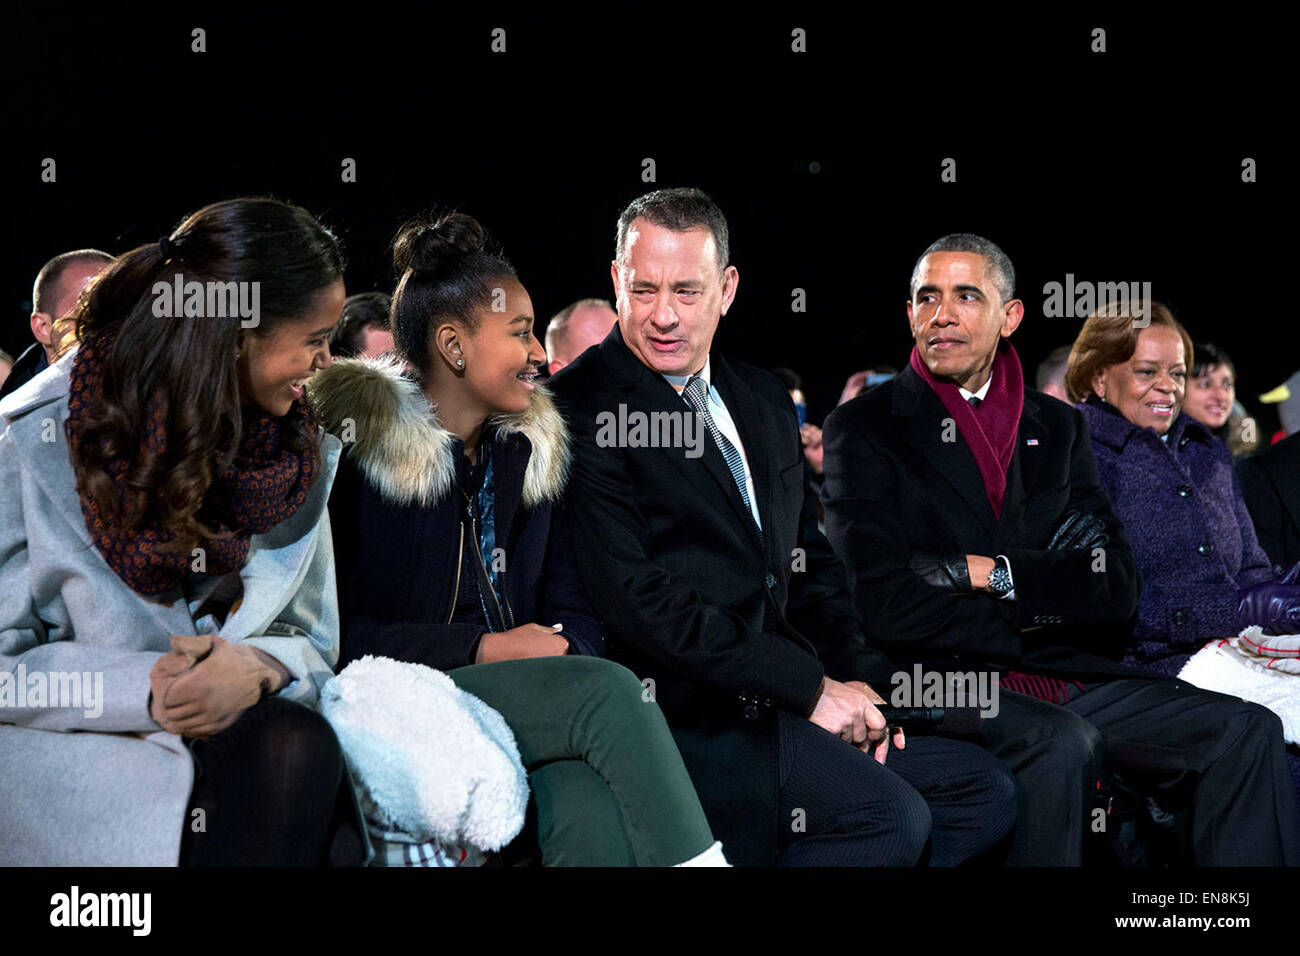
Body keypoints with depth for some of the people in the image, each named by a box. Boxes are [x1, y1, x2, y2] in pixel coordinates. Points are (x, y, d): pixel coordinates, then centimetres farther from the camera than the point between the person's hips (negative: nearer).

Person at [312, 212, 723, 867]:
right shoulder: (351, 443, -2)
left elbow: (573, 610, 14)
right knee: (608, 690, -29)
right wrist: (483, 649, -13)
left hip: (527, 700, 4)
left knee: (595, 808, -33)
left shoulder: (531, 449, 16)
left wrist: (562, 651, -10)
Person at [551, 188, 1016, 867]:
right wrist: (809, 687, -17)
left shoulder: (764, 401, 18)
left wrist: (860, 681, 3)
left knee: (984, 791, 2)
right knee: (891, 816, -24)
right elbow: (633, 595, -17)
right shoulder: (581, 409, -9)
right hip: (687, 713, -8)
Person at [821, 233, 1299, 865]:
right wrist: (1034, 616, -5)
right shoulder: (863, 429, 3)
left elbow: (1118, 585, 6)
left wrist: (997, 575, -10)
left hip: (1069, 677, 5)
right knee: (1063, 743, -34)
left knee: (1246, 730, -13)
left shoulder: (1057, 427, 16)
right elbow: (881, 602, -9)